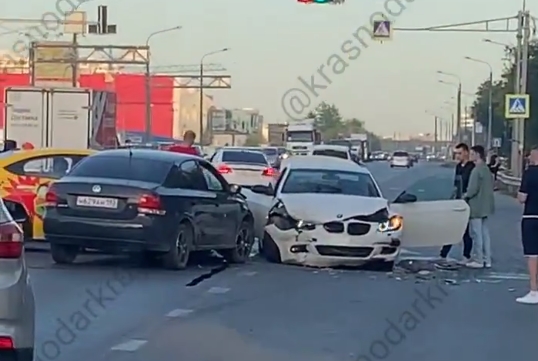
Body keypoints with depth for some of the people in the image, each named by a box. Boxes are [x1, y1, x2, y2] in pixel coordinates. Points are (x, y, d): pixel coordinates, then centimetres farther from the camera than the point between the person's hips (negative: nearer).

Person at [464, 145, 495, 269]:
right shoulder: (487, 170, 11)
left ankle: (479, 260, 0)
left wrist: (465, 196, -4)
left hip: (476, 207, -9)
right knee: (485, 232, 13)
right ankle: (487, 260, 17)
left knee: (476, 233, -2)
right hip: (486, 206, 9)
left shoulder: (476, 171, -18)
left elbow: (473, 189, -21)